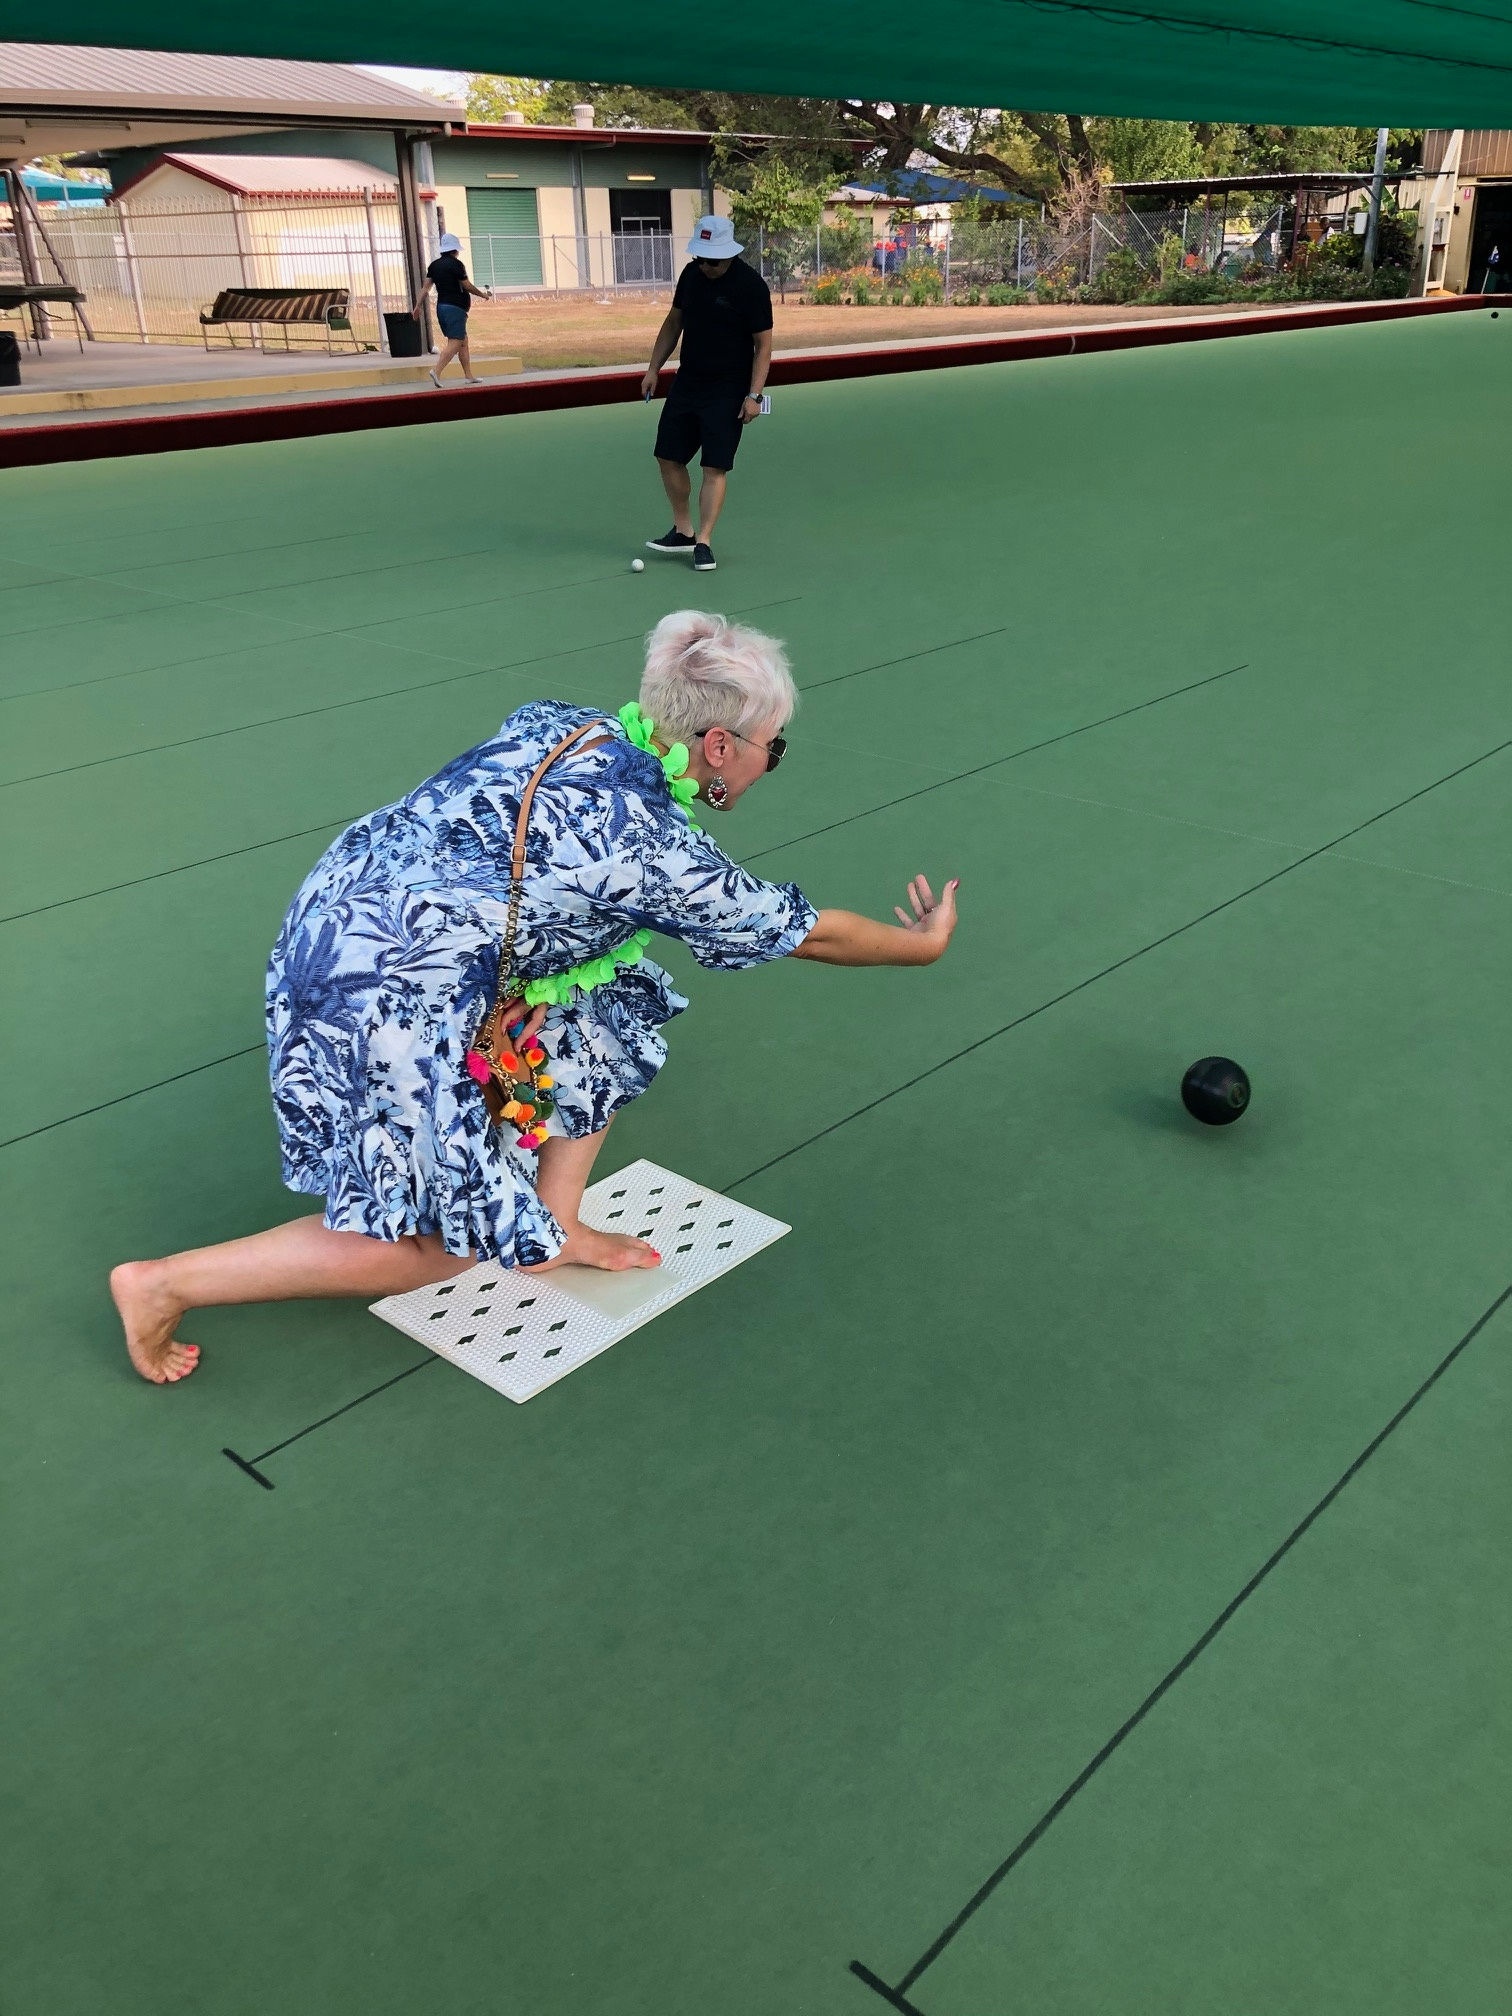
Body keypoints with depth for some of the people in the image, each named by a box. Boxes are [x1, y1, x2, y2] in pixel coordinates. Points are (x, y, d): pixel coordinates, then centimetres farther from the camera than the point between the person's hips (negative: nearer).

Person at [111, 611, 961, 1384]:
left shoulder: (561, 722, 2)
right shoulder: (656, 849, -17)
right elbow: (805, 932, -3)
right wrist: (923, 943, 12)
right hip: (378, 1003, -9)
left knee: (616, 1001, 14)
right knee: (436, 1244, 5)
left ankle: (553, 1228, 24)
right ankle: (165, 1283, 10)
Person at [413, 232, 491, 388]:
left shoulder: (434, 265, 12)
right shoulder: (456, 264, -10)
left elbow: (426, 287, 7)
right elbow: (467, 286, -7)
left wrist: (418, 306, 7)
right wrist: (483, 294, 8)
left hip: (441, 307, 9)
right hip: (455, 308, -9)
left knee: (463, 341, 16)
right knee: (455, 342, -12)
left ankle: (469, 376, 16)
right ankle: (436, 371, -27)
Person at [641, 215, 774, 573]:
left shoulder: (751, 285, -14)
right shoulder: (691, 274, 3)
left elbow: (763, 344, -12)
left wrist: (754, 395, -19)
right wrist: (654, 368, 12)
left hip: (728, 391, -6)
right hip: (686, 382, 6)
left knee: (715, 467, -7)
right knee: (668, 457, 6)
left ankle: (703, 542, -1)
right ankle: (683, 531, 19)